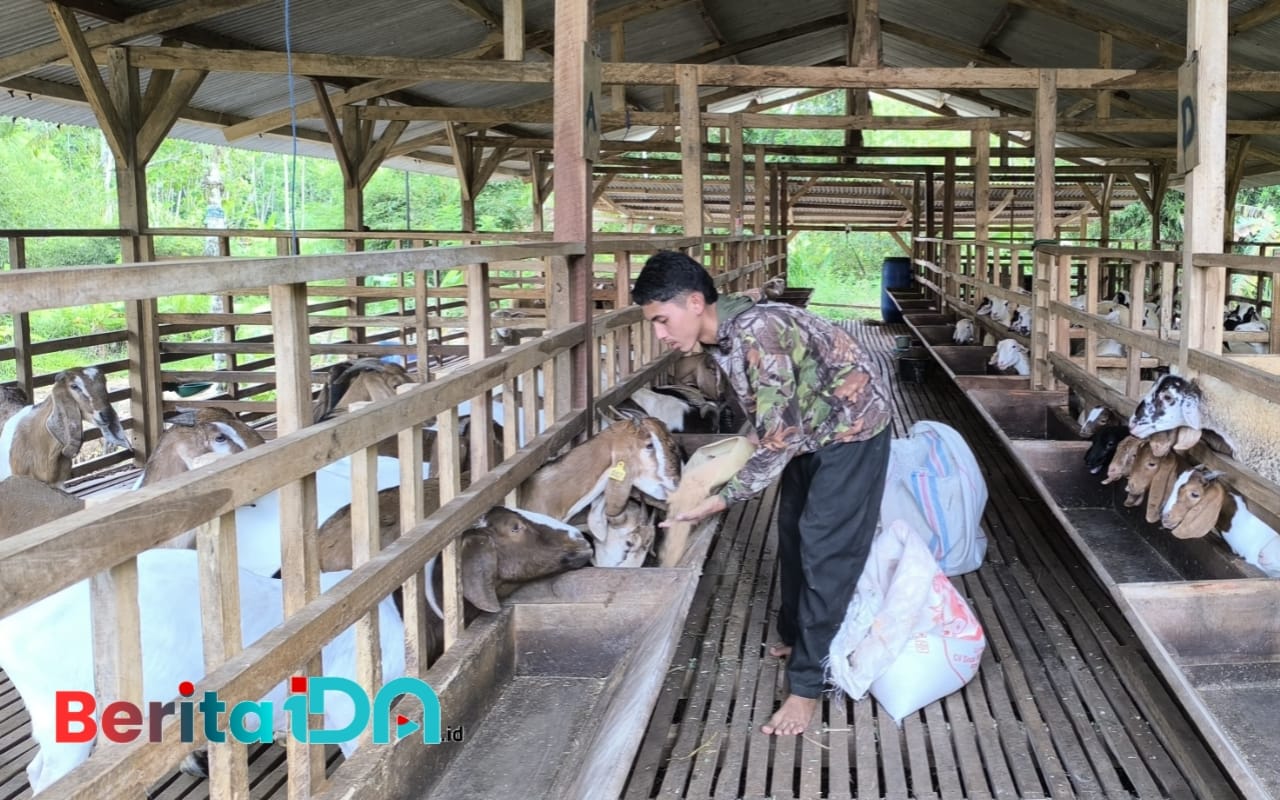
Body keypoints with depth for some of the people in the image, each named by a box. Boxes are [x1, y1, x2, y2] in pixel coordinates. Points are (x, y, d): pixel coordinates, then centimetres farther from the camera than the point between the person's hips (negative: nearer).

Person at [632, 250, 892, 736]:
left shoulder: (757, 332, -32)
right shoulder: (722, 337, -3)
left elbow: (780, 439, -31)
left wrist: (721, 501, -26)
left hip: (852, 428, -9)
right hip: (810, 431, 9)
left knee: (826, 552, -8)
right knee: (793, 536, 19)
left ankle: (807, 686, -2)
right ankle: (796, 636, 40)